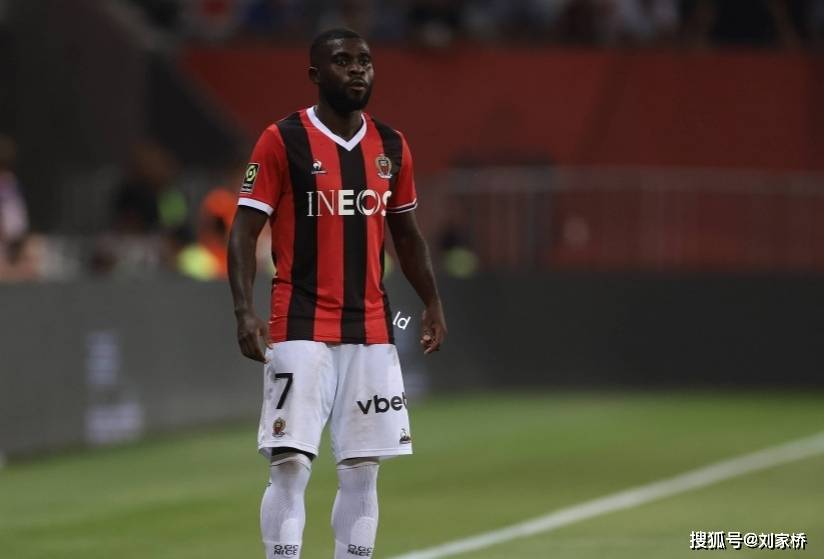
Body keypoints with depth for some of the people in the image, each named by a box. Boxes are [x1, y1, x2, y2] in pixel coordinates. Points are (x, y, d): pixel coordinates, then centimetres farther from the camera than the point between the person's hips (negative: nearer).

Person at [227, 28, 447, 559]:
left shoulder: (391, 146, 10)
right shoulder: (282, 141, -5)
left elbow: (407, 235, 21)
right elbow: (244, 232, -7)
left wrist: (433, 302, 12)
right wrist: (244, 311, -18)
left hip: (372, 329, 5)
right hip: (301, 329, -5)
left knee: (362, 470, 6)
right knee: (291, 464, -10)